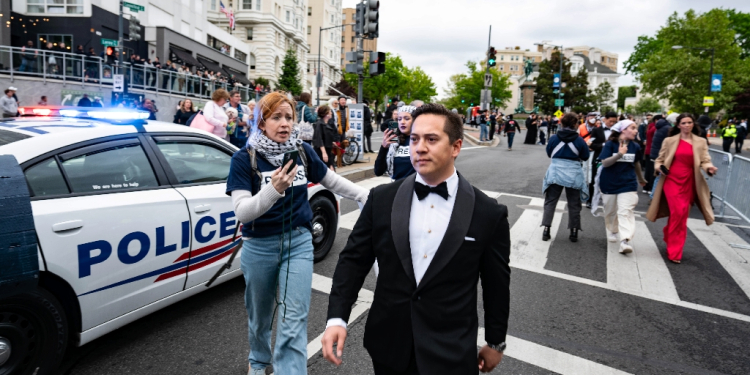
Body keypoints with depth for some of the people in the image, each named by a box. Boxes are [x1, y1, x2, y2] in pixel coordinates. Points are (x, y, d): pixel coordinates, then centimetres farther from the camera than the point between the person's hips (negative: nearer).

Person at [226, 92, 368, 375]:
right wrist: (274, 188, -37)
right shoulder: (244, 158, -11)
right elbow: (242, 212, -20)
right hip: (259, 247, 0)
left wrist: (369, 197, 12)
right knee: (260, 316, 20)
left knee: (293, 322, -3)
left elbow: (332, 181, 11)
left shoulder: (303, 151, -2)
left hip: (299, 242, 1)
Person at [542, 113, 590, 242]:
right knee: (574, 204, 12)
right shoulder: (580, 140, -7)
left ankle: (546, 230, 1)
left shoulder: (553, 138, -5)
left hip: (555, 172, 0)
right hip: (573, 174, 0)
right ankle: (574, 232, 17)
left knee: (550, 202, 8)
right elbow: (585, 157, 3)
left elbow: (549, 153, 7)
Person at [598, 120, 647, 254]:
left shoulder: (635, 146, 4)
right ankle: (612, 232, 36)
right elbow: (604, 163, -16)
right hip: (609, 183, -1)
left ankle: (625, 241, -19)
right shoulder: (610, 144, -7)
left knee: (626, 212, -13)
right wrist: (619, 154, -29)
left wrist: (641, 179, 31)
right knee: (610, 211, 13)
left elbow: (636, 164, 20)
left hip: (628, 184, 1)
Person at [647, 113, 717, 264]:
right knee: (678, 212, -14)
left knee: (682, 215, 8)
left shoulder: (701, 142, 8)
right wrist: (659, 167, -12)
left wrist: (709, 168, -19)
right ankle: (674, 251, -2)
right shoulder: (669, 141, 4)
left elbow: (705, 161, 2)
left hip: (689, 182, 3)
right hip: (672, 180, -3)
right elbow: (659, 159, 9)